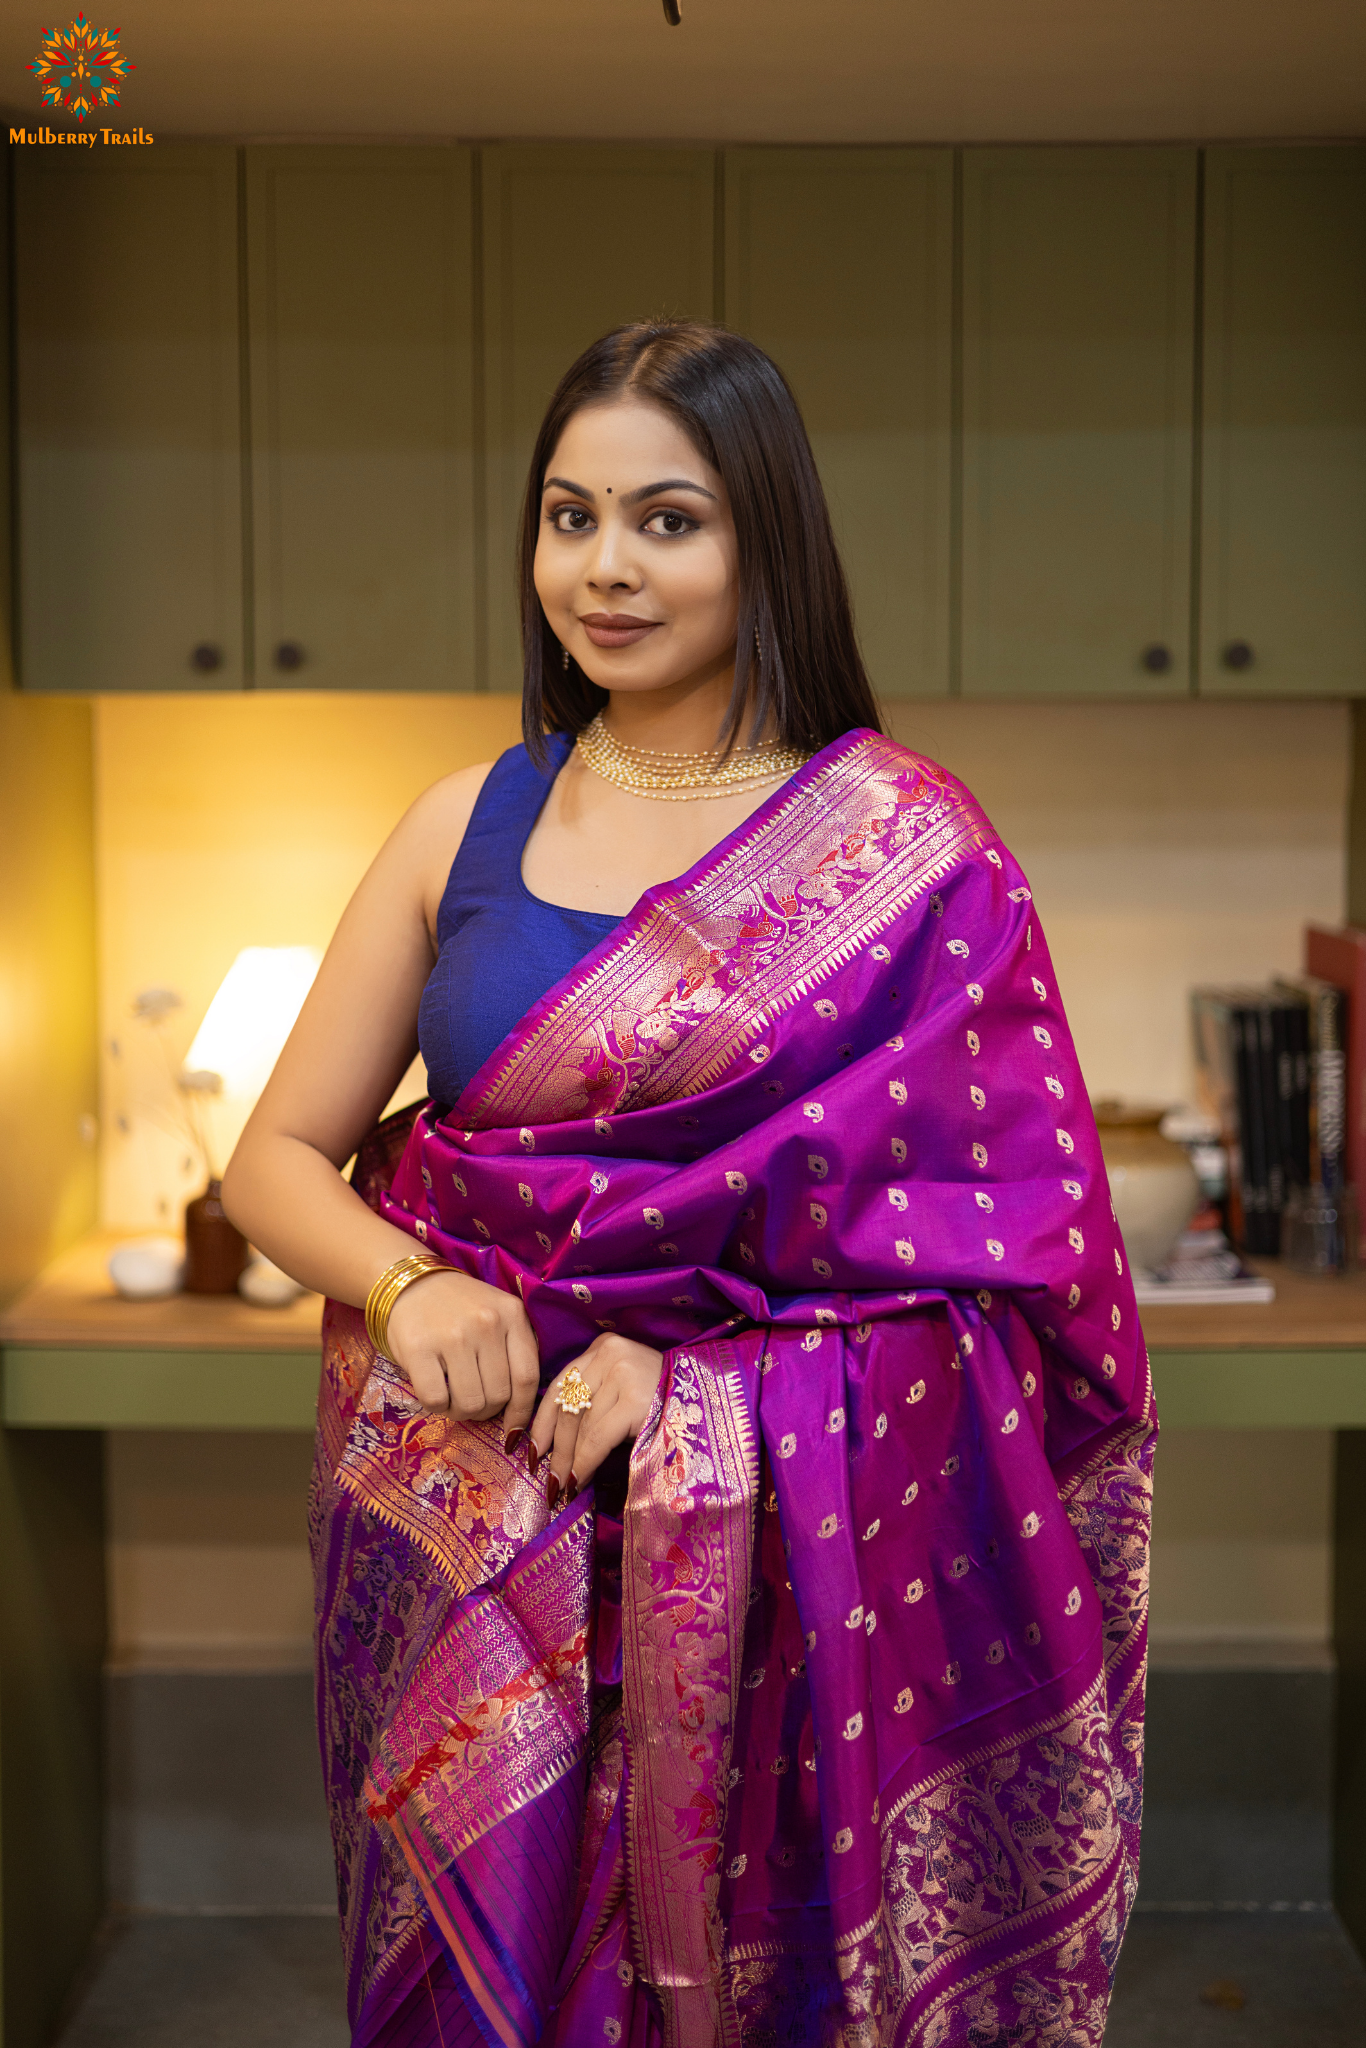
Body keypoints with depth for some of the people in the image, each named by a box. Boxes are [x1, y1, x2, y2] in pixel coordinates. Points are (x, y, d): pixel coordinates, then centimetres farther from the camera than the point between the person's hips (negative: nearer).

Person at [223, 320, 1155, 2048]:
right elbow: (277, 1159, 7)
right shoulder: (470, 826, 5)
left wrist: (691, 1360, -19)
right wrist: (409, 1287, -14)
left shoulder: (904, 847, -4)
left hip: (772, 1545, -3)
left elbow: (1000, 1242, -7)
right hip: (467, 1539, 3)